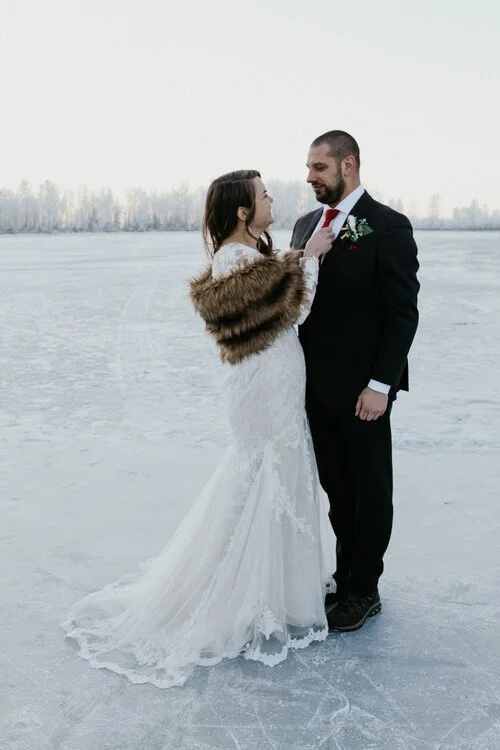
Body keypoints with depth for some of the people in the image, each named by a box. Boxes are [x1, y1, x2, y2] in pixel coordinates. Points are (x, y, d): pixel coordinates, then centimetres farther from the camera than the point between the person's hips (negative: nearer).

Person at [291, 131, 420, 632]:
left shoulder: (387, 227, -11)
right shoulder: (307, 225, 9)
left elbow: (403, 313, -13)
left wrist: (380, 385, -17)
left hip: (362, 389, -6)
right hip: (316, 385, 6)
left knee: (370, 491, 8)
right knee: (336, 486, 16)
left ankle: (364, 590, 22)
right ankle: (346, 575, 32)